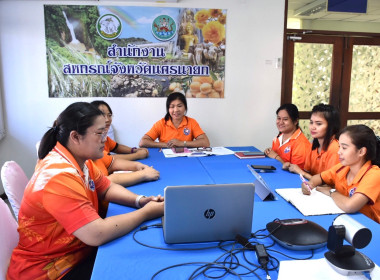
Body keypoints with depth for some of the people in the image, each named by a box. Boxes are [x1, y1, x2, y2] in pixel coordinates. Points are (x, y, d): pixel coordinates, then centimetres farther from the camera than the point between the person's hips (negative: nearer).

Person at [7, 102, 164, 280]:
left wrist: (139, 201, -9)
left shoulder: (80, 160, -1)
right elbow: (97, 234, -35)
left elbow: (107, 189, 10)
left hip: (78, 250, 8)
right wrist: (146, 212, -22)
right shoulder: (59, 176, -30)